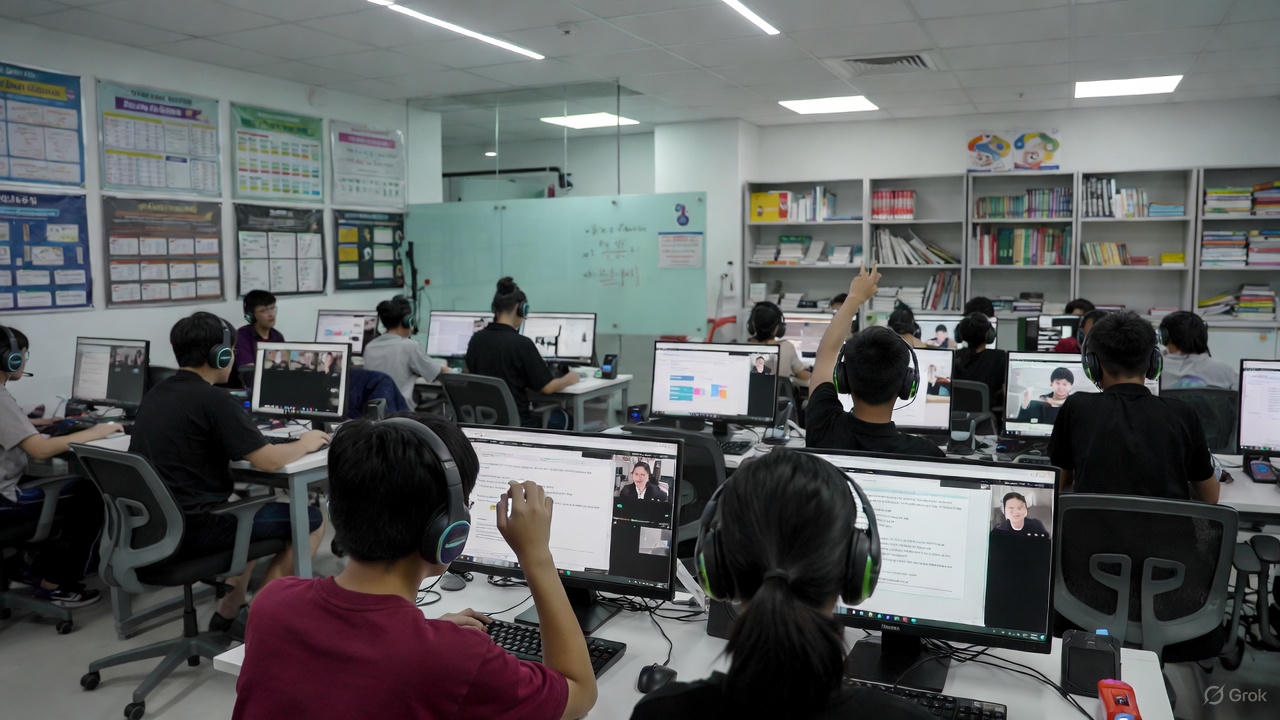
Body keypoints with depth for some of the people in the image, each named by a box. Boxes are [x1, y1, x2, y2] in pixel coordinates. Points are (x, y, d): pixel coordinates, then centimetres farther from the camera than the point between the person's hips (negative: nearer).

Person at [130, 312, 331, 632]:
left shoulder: (155, 395, 9)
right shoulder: (213, 399, -17)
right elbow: (268, 461, -18)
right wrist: (305, 444, 2)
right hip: (191, 530, -9)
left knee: (252, 508, 31)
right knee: (310, 521, 1)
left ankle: (228, 614, 28)